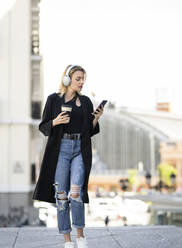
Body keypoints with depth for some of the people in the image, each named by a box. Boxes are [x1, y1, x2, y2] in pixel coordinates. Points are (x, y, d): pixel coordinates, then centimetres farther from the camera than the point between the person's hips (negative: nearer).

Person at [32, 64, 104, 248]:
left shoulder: (86, 102, 12)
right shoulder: (53, 99, 4)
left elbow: (90, 131, 13)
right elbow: (43, 127, 6)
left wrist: (96, 119, -4)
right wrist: (55, 122, -13)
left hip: (80, 150, 1)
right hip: (60, 149, -1)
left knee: (75, 192, -13)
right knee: (61, 194, -1)